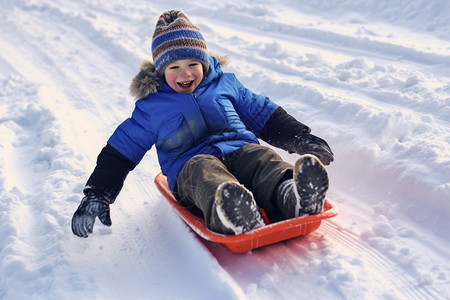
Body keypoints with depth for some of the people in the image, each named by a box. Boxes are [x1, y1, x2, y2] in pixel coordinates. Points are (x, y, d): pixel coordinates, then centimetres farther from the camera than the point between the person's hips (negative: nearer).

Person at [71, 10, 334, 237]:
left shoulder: (226, 84, 21)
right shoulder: (151, 108, 15)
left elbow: (265, 115, 27)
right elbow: (120, 152, 16)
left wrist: (302, 139, 19)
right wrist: (97, 196, 7)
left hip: (241, 151, 3)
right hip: (190, 165, -3)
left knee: (263, 157, -30)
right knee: (203, 173, -38)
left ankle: (294, 197, -61)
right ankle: (230, 214, -70)